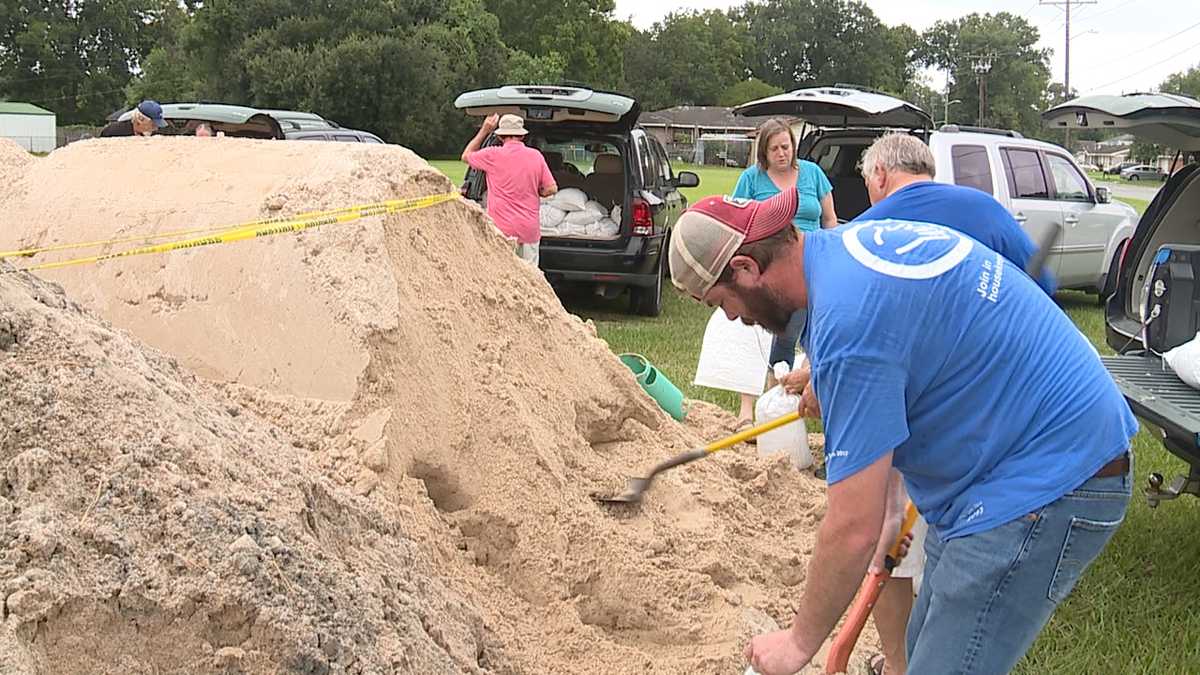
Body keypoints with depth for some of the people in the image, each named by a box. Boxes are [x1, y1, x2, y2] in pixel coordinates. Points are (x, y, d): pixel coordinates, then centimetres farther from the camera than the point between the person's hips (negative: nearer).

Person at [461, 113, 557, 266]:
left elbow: (466, 156, 14)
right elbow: (551, 189, 2)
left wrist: (484, 130, 16)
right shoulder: (536, 155, 2)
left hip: (501, 229, -2)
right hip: (529, 230, 3)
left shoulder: (493, 155, -5)